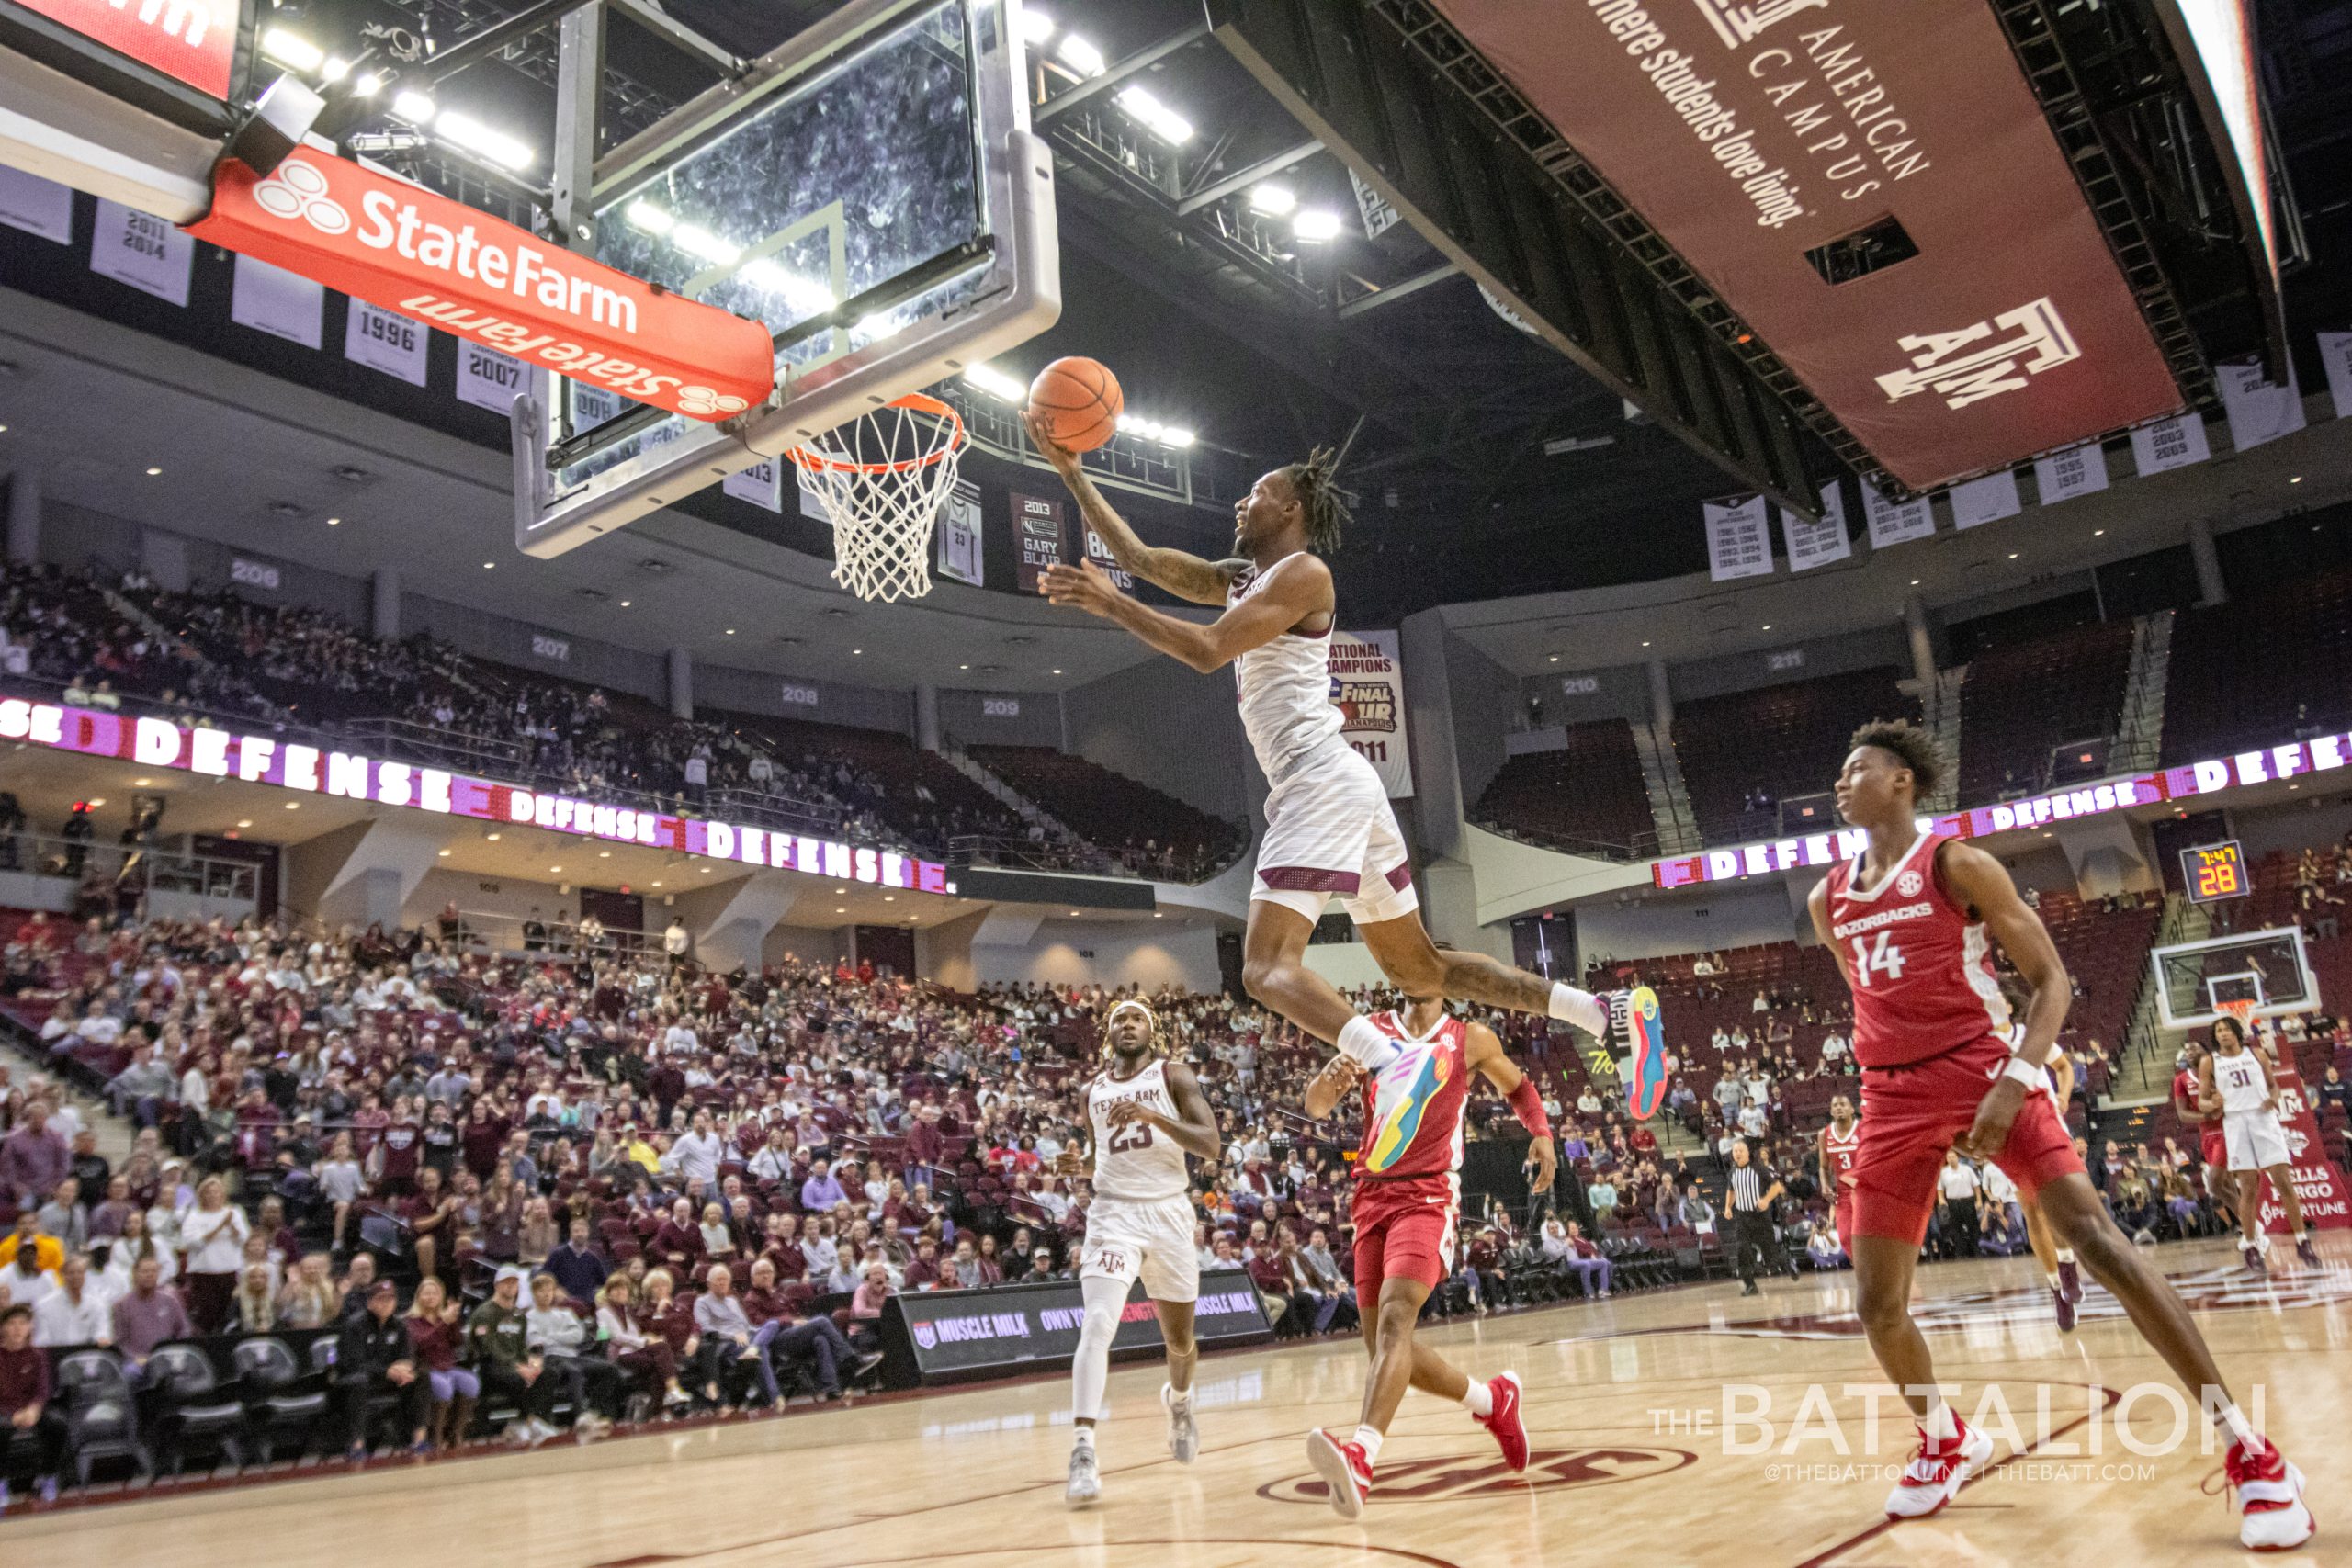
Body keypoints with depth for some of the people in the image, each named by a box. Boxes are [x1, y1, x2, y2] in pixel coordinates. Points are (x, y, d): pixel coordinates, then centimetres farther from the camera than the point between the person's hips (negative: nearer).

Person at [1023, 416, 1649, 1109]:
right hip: (1327, 787, 10)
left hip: (1322, 783, -10)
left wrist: (1109, 603, -10)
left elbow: (1208, 650, -16)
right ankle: (1609, 1015, 14)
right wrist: (1071, 472, 20)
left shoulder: (1302, 571, -5)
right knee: (1419, 969, 14)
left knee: (1268, 968, -17)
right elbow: (1138, 556, 21)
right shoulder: (1241, 578, 21)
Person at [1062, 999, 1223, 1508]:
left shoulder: (1174, 1076, -2)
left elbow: (1211, 1146, -13)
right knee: (1097, 1323, -22)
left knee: (1180, 1338, 14)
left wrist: (1153, 1115, -25)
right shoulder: (1093, 1091, 10)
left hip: (1168, 1212, -1)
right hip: (1113, 1214, 1)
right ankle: (1082, 1451, -26)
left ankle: (1178, 1397, 48)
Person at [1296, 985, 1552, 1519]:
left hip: (1428, 1197, -5)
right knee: (1383, 1341, 9)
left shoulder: (1470, 1039, 6)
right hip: (1373, 1196, 5)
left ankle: (1360, 1455, -42)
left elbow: (1517, 1085, 23)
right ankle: (1493, 1399, 31)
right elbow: (1316, 1108, 3)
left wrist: (1541, 1132, 3)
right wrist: (1329, 1076, -21)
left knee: (1394, 1317, -27)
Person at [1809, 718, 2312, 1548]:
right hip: (1895, 1096, 5)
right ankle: (1946, 1441, 27)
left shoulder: (1957, 863, -5)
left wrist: (2014, 1081, -19)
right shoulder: (1829, 902, 11)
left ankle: (2250, 1451, -6)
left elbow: (2050, 979, -5)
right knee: (1877, 1304, 1)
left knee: (2094, 1237, -18)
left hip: (1985, 1069, -5)